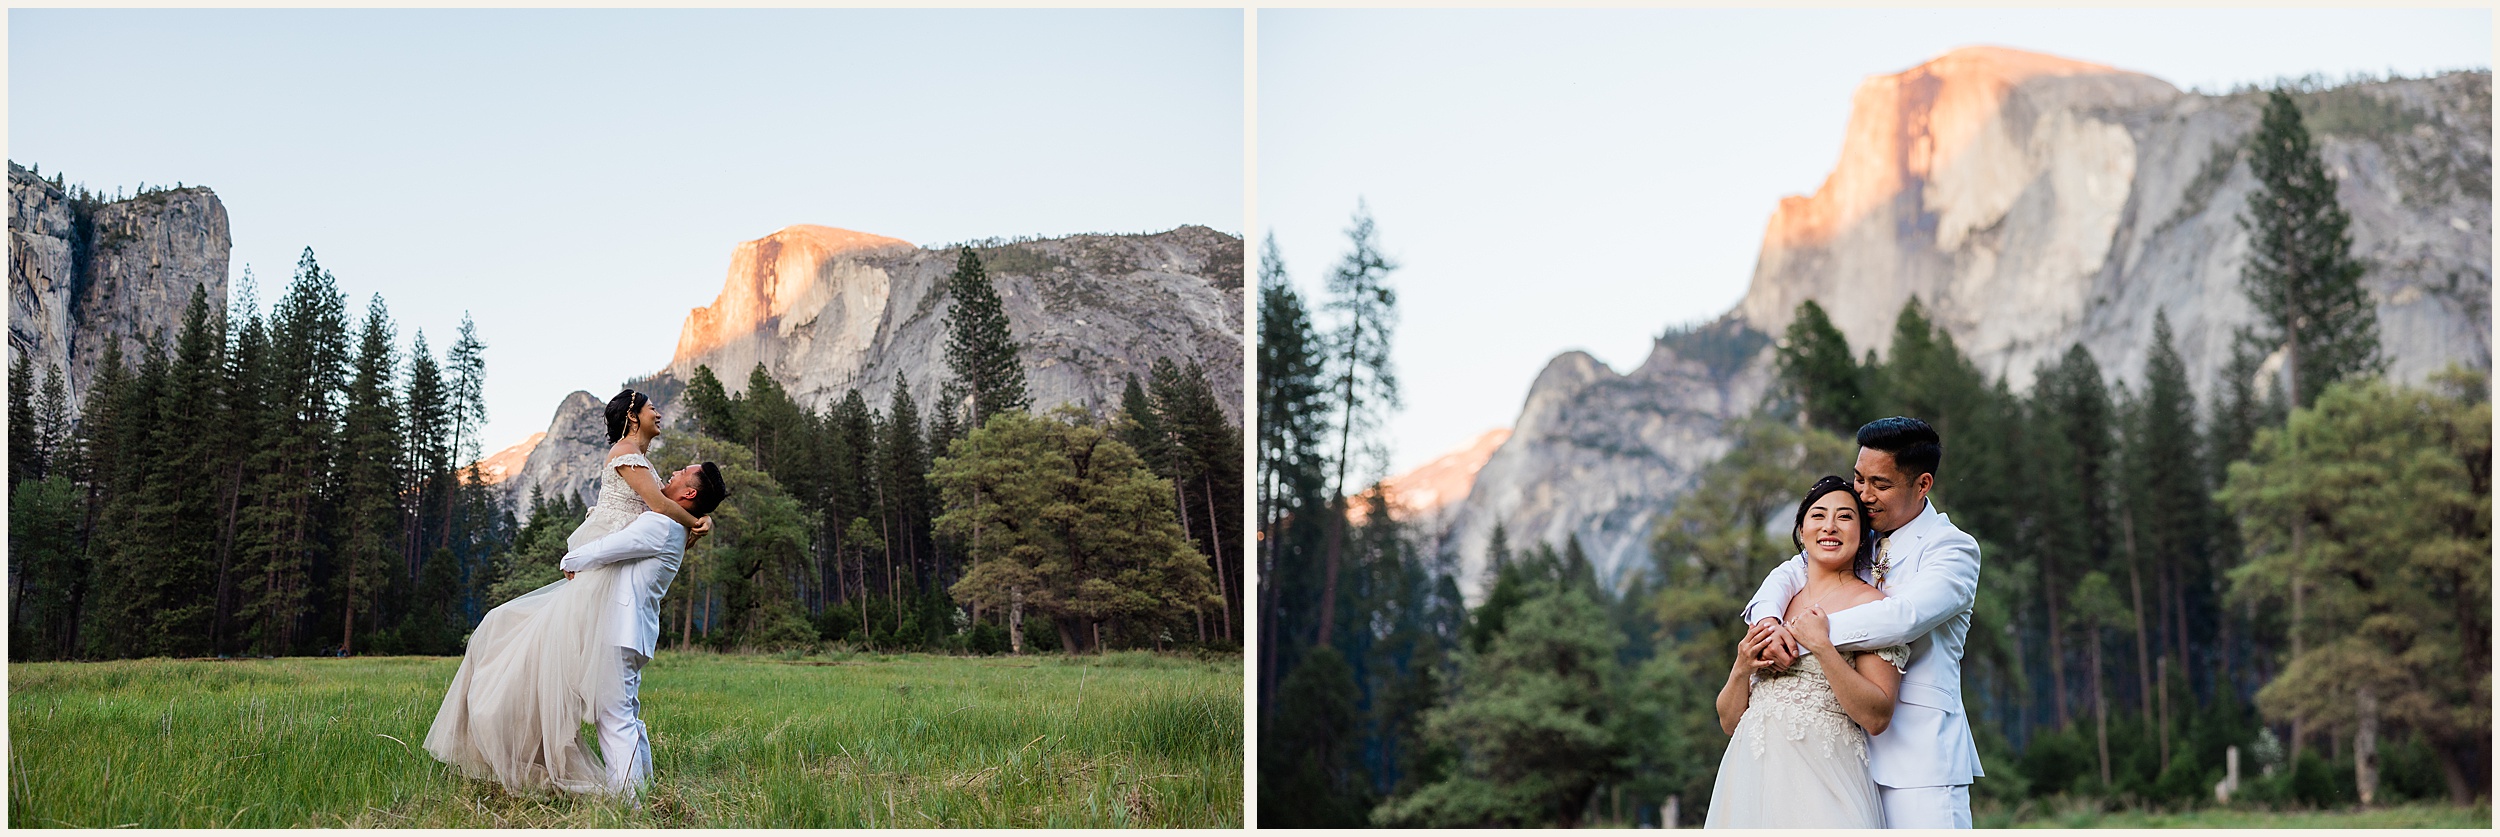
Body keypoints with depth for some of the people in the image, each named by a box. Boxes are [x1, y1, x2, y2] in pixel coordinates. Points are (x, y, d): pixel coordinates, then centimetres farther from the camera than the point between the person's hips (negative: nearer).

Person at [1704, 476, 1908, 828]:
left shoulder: (1870, 604, -1)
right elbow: (1729, 721, 15)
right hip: (1751, 780, 5)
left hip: (1821, 783, -5)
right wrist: (1742, 669, -3)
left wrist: (1821, 647, -17)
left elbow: (1877, 718, -11)